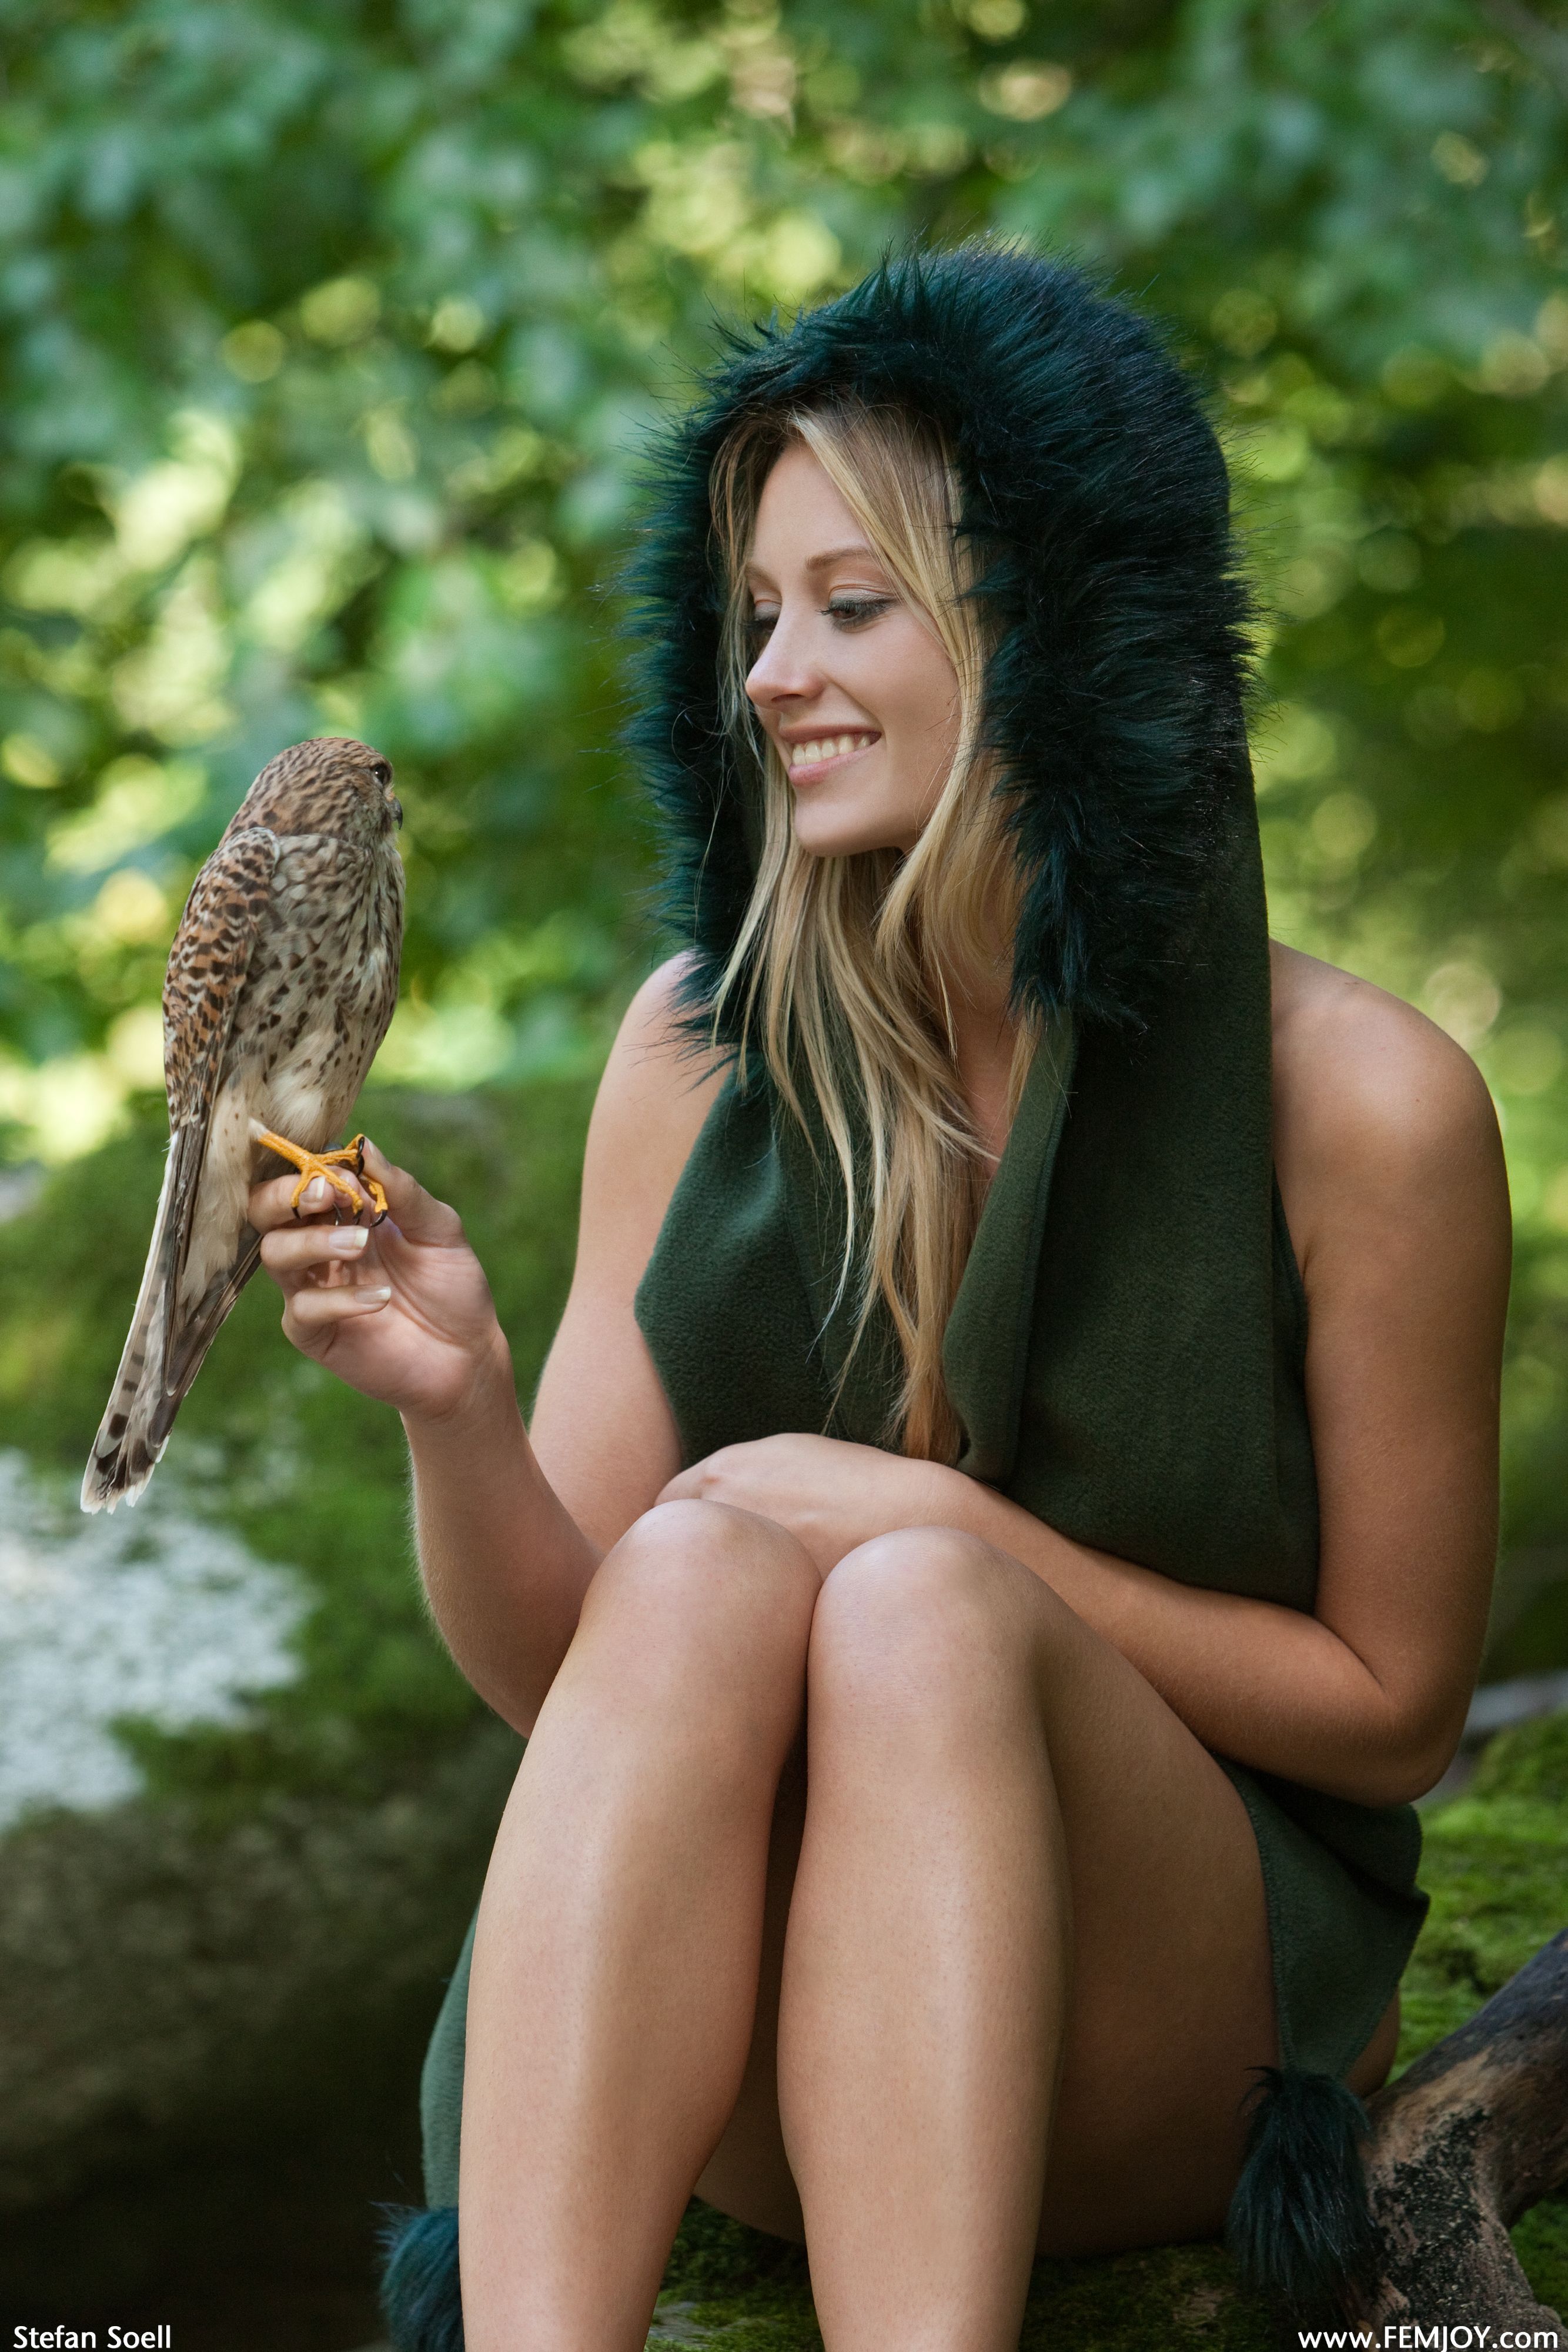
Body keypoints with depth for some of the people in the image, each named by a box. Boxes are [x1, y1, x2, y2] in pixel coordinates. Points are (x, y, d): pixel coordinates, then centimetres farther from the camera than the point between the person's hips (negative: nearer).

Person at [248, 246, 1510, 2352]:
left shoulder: (1359, 1102, -11)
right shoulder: (707, 1048, 0)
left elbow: (1391, 1706, -3)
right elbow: (554, 1671, 0)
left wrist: (953, 1530, -13)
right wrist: (456, 1405, -21)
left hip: (1182, 2041, -2)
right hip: (755, 2044, 2)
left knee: (913, 1609, -32)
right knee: (701, 1567, -29)